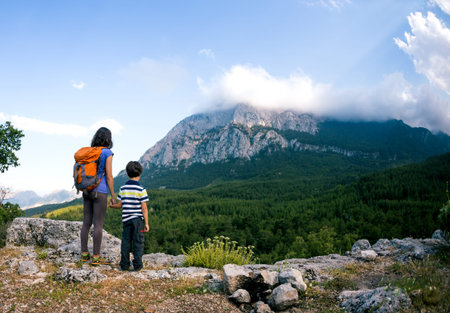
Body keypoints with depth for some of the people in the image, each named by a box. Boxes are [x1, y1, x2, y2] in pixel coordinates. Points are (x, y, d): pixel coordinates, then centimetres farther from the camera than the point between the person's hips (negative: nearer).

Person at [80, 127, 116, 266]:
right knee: (99, 225, -3)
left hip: (87, 191, 6)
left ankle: (84, 254, 16)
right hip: (100, 192, -6)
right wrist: (113, 196, -6)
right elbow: (109, 176, -12)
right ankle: (96, 257, 0)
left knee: (86, 223, 11)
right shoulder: (107, 153, -10)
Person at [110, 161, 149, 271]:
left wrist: (111, 205, 28)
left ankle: (124, 264, 13)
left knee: (126, 242, 9)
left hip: (126, 219, 4)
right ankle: (137, 265, 5)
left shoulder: (123, 189, 3)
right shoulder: (141, 190, -8)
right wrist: (146, 223, -4)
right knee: (138, 242, 3)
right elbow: (144, 208, -9)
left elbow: (119, 205, 6)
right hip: (138, 219, -3)